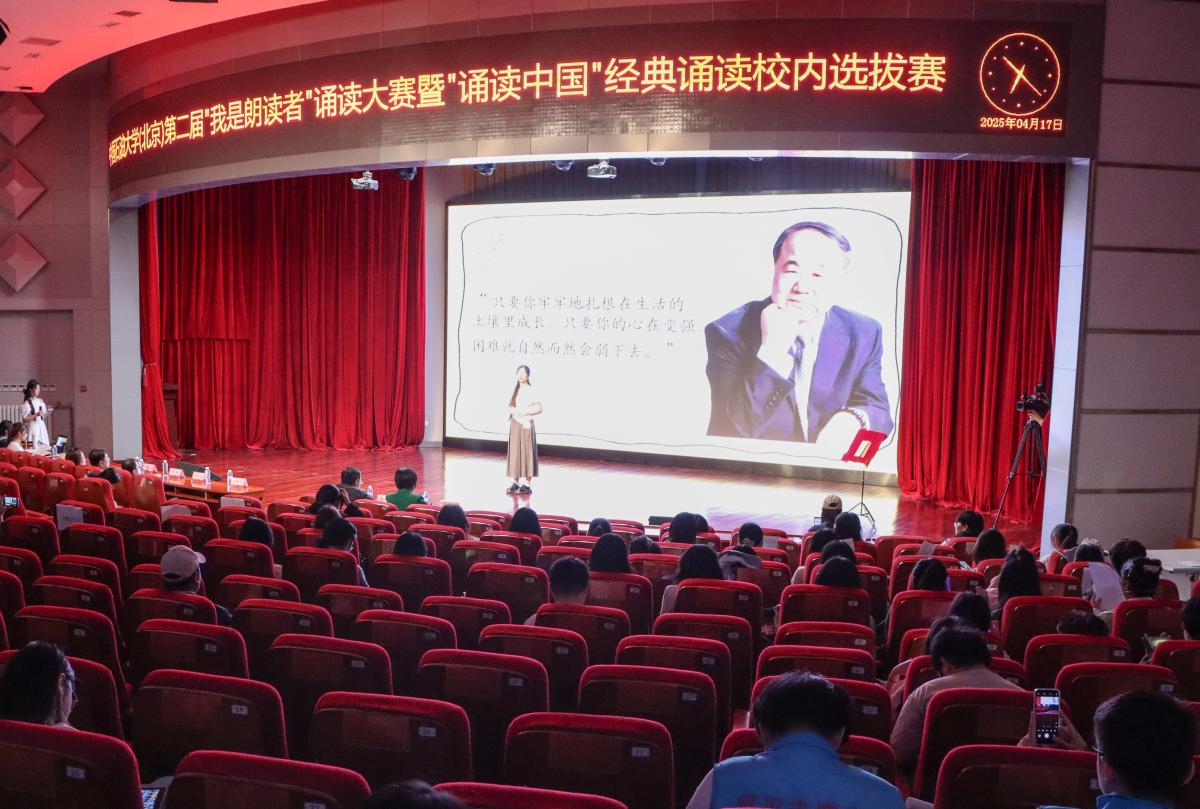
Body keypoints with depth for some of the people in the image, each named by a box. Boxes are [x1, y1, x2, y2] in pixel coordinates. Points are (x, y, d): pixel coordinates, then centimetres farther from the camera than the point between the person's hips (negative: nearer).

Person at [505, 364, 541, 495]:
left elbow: (539, 409, -10)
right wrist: (513, 411, -6)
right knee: (515, 452, 6)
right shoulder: (515, 390, 13)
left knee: (527, 453, -4)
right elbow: (509, 407, 15)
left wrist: (524, 412, -14)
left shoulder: (531, 390, -6)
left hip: (526, 424, -6)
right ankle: (516, 483, 11)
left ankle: (528, 484, -2)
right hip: (515, 424, 6)